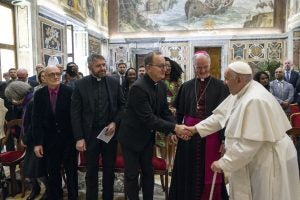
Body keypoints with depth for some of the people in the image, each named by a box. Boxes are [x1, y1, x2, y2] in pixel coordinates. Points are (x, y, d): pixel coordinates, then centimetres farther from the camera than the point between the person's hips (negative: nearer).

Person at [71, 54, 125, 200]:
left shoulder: (114, 83, 0)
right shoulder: (80, 85, -5)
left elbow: (122, 105, 6)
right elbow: (75, 113, -5)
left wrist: (115, 123, -9)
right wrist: (79, 137, -10)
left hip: (110, 132, 2)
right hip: (90, 134, -1)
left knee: (109, 169, 15)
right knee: (91, 171, 13)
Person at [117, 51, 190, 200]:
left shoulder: (161, 86, -2)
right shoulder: (138, 87, -27)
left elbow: (165, 112, 2)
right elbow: (148, 118, -30)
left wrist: (176, 129, -14)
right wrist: (174, 127, -30)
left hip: (148, 137, 7)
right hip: (132, 137, -7)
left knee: (148, 172, 17)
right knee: (132, 175, 7)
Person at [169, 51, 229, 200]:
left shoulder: (219, 86, -4)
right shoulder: (186, 87, 5)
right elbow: (179, 112, 7)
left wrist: (224, 138, -12)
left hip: (211, 135, -2)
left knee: (210, 173, 9)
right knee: (190, 172, 13)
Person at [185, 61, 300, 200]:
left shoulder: (255, 101, -29)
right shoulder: (241, 92, 1)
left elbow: (249, 143, -30)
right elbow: (221, 115, 8)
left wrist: (223, 163, -21)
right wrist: (196, 128, 4)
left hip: (270, 161, -9)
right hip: (256, 158, 9)